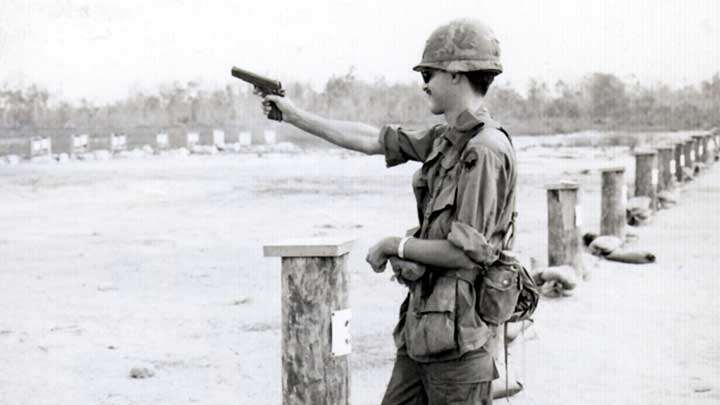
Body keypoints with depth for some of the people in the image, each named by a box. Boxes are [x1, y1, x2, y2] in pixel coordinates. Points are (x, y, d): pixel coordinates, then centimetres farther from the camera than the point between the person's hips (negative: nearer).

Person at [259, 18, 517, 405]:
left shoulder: (485, 151, -19)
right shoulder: (445, 140, 9)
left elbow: (467, 252, -22)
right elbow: (372, 140, 17)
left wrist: (395, 246, -8)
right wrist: (295, 115, 22)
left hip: (458, 334, -9)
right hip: (421, 328, 9)